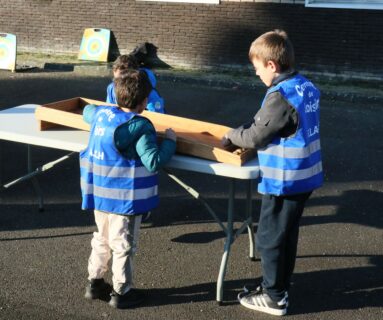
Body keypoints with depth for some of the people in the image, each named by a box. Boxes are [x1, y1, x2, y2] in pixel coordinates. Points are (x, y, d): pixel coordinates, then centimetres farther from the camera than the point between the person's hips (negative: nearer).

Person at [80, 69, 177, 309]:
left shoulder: (101, 114, 2)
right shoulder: (140, 126, -20)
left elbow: (87, 111, 27)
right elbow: (154, 162, -25)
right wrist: (170, 141, -12)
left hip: (98, 193, 7)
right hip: (124, 197, -7)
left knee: (101, 239, 23)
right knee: (123, 245, 8)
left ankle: (95, 283, 35)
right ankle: (122, 292, 21)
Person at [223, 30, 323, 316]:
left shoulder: (281, 96, -24)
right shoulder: (307, 87, 4)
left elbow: (256, 137, -18)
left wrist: (231, 136, 0)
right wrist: (246, 129, 6)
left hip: (284, 180, -9)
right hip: (304, 175, 9)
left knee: (271, 239, 7)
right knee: (287, 235, 21)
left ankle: (274, 298, 20)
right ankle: (278, 286, 36)